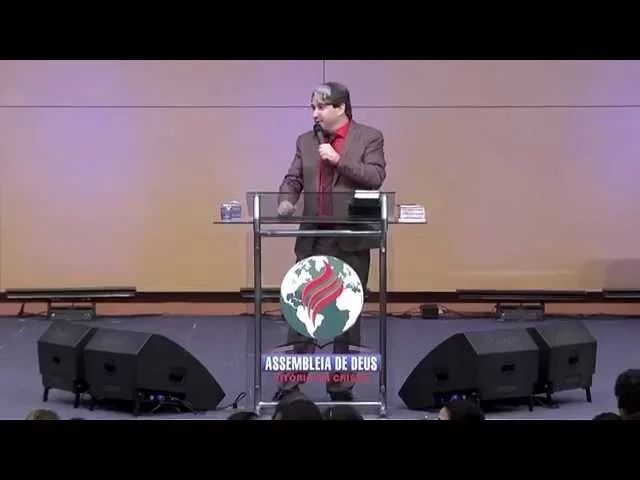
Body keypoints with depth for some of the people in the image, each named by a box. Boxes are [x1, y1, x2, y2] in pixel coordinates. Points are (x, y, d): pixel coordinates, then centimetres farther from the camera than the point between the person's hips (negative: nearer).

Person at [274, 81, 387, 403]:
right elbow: (293, 180, 8)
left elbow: (375, 178, -10)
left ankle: (341, 384, 12)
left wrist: (339, 160, -17)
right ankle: (291, 382, 2)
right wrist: (285, 202, -13)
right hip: (313, 237, 3)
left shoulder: (369, 137, 0)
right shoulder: (306, 141, 11)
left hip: (352, 238, -3)